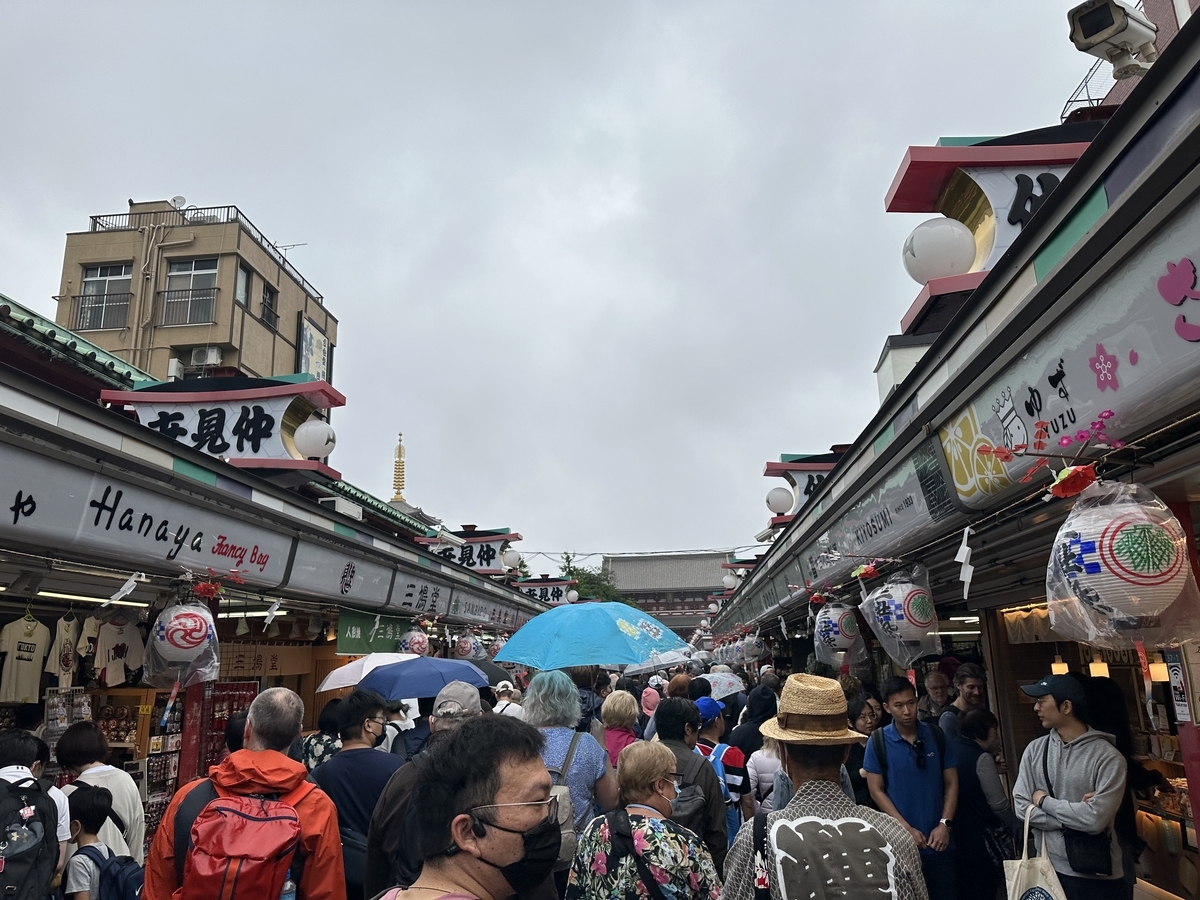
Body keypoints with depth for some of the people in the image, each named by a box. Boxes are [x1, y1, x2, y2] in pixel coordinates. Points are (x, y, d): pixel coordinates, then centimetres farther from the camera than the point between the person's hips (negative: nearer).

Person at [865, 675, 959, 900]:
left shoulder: (937, 736, 1)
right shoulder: (878, 742, -7)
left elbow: (951, 783, 5)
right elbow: (876, 791, -5)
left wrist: (945, 824, -6)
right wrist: (906, 828, -11)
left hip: (938, 840, 2)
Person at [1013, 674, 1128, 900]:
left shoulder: (1108, 757, -13)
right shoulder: (1035, 750, 0)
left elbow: (1095, 819, -21)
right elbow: (1022, 807, -5)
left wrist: (1045, 801, -10)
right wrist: (1074, 816, -15)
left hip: (1098, 876, -3)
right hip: (1050, 869, 4)